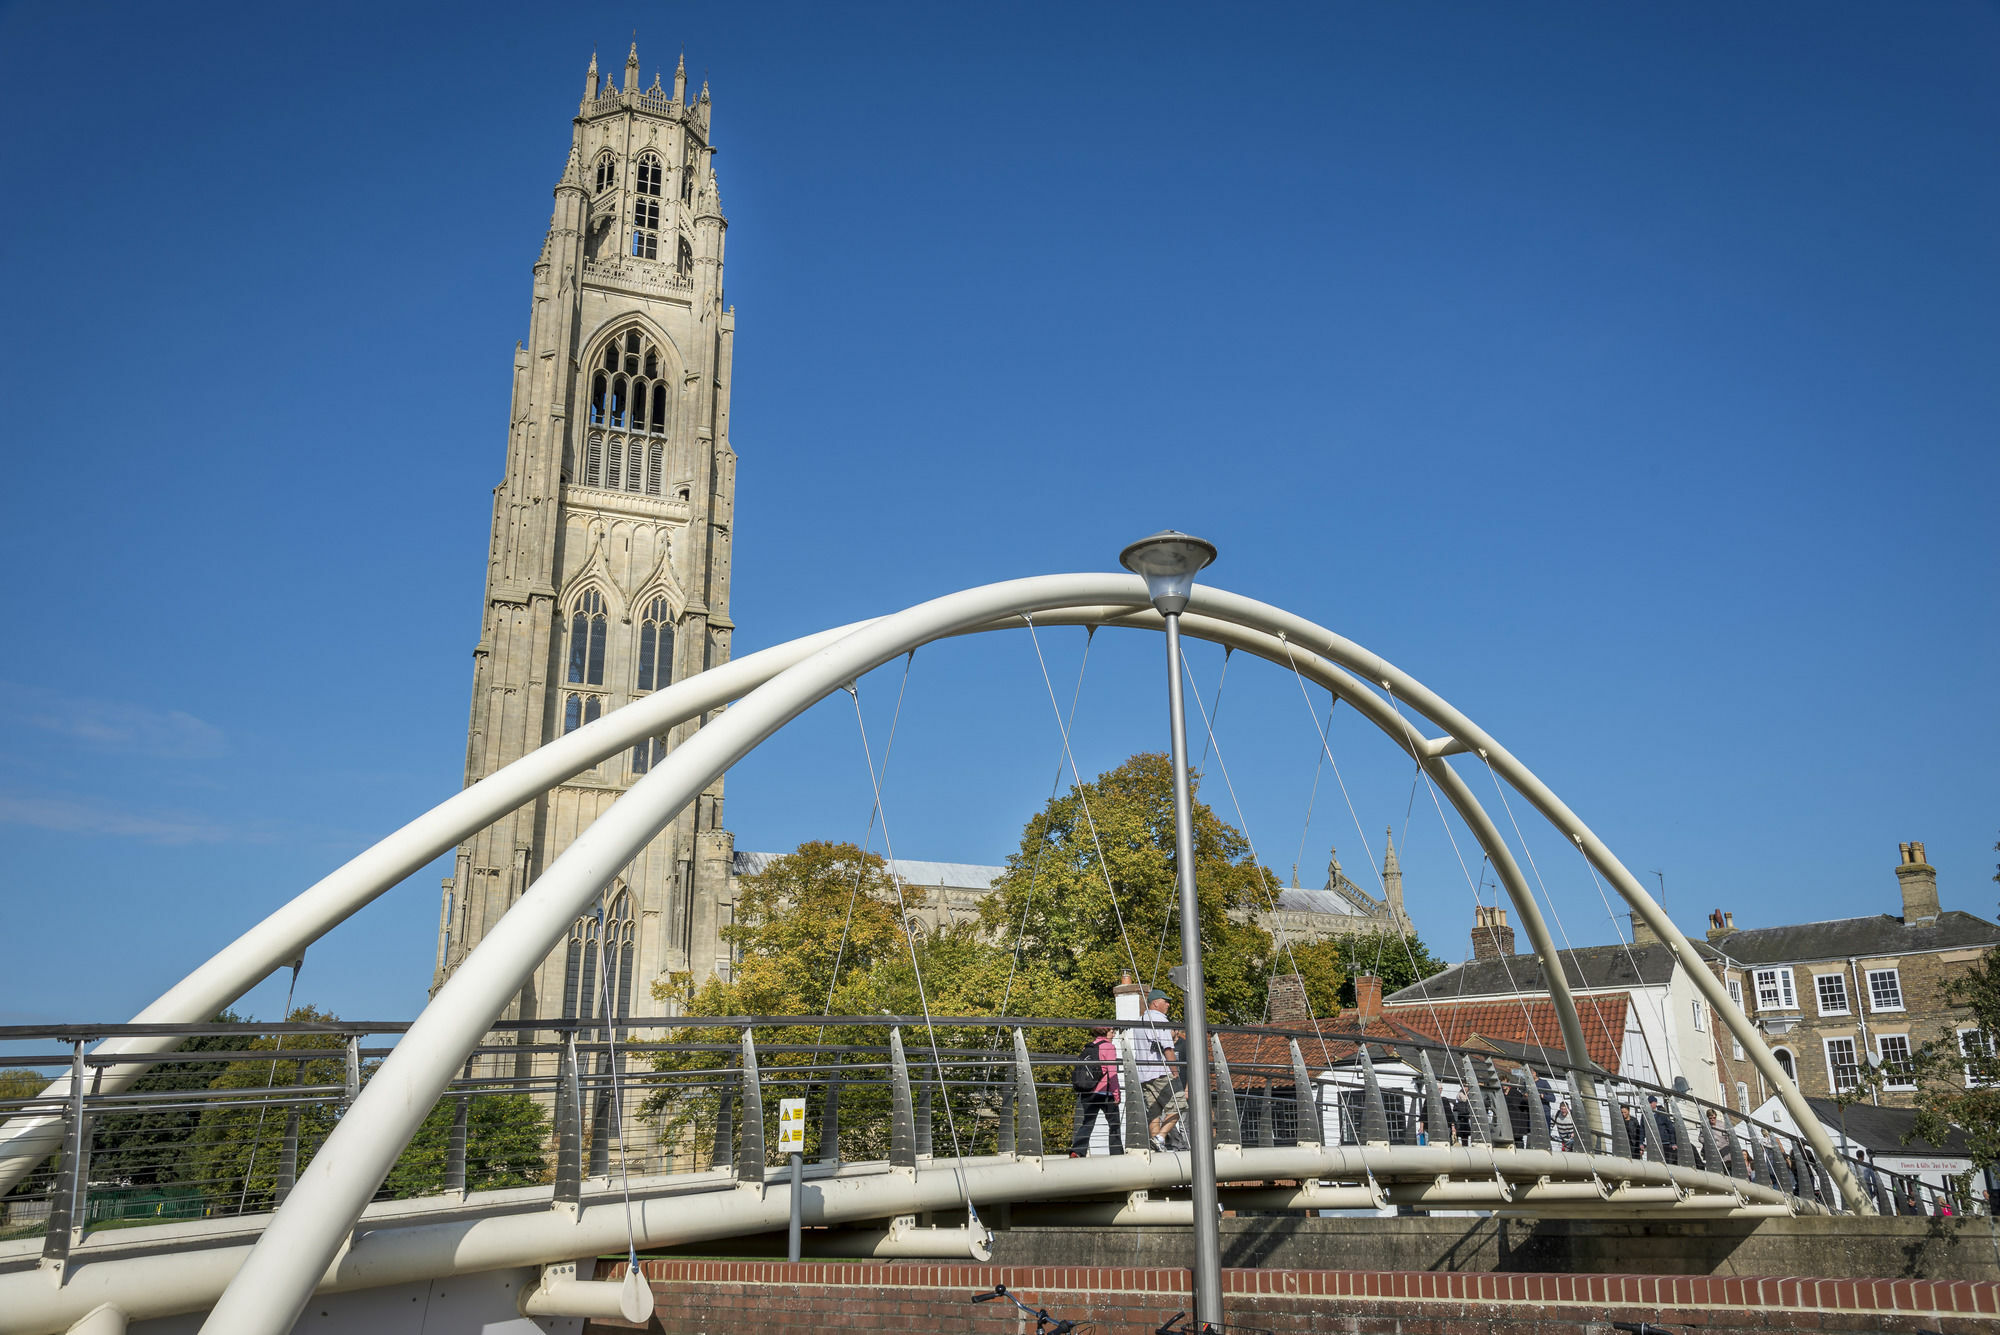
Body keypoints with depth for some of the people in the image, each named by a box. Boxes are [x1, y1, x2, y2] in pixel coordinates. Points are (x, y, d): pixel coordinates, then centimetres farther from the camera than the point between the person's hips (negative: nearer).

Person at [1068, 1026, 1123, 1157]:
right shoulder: (1109, 1047, -5)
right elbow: (1112, 1072, -10)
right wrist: (1116, 1093, -8)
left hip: (1086, 1091, 5)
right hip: (1105, 1092, -5)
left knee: (1086, 1122, 0)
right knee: (1114, 1122, 11)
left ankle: (1076, 1150, -17)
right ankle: (1117, 1152, 15)